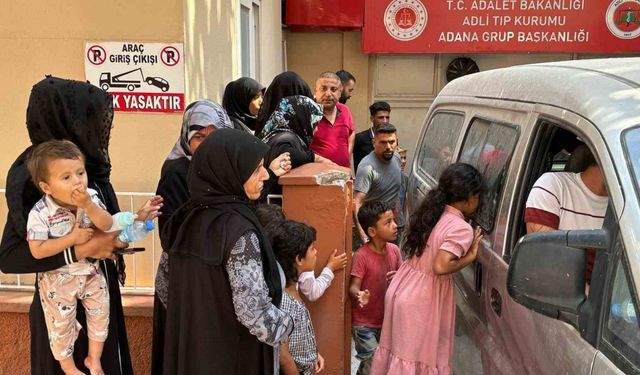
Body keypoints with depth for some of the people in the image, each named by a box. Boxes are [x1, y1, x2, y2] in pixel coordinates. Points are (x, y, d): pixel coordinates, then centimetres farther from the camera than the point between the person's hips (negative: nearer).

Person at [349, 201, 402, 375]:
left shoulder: (394, 250, -4)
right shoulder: (362, 256, -21)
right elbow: (353, 287, -22)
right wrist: (359, 295, -44)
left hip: (386, 320, 6)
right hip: (364, 323, -6)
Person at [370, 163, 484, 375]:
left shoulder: (431, 214, 6)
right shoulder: (462, 228, -18)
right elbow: (441, 266, -28)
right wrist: (470, 256, -14)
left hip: (402, 289, 8)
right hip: (422, 302, -7)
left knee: (397, 349, 20)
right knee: (420, 358, 7)